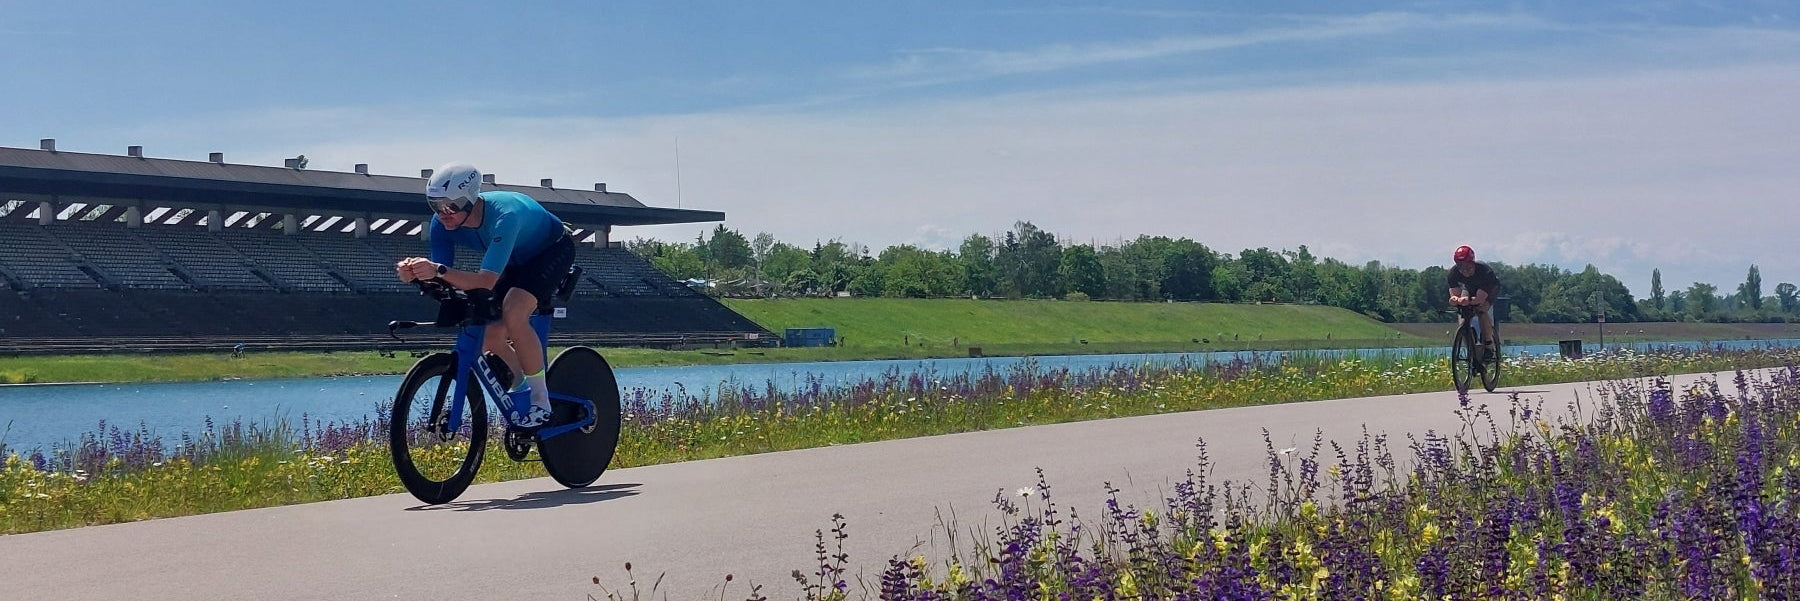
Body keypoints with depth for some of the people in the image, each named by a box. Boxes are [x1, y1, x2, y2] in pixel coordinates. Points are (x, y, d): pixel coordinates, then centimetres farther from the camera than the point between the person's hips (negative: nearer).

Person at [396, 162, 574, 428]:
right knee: (490, 334, -5)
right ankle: (519, 391, 20)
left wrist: (438, 270, -60)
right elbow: (444, 280, -21)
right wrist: (416, 272, -42)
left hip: (553, 250, -7)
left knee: (513, 314, -29)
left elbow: (486, 281, -47)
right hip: (518, 259, 7)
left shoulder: (504, 215, -41)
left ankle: (541, 401, -17)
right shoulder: (443, 223, -21)